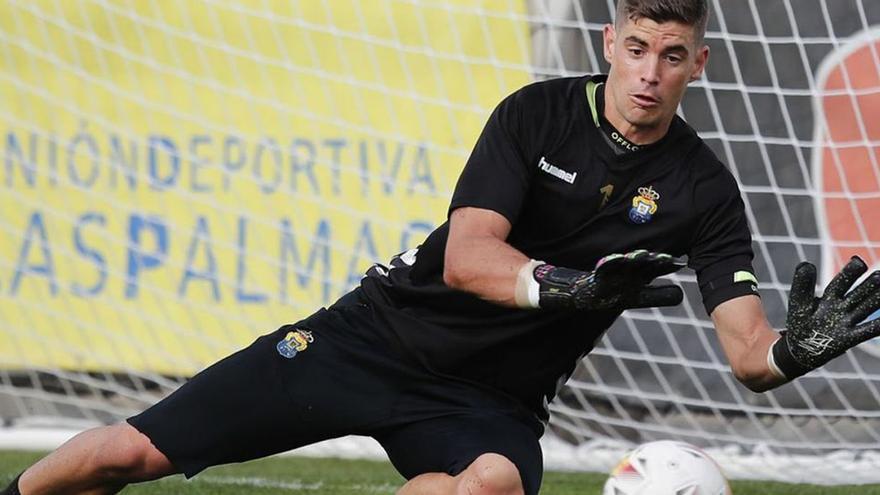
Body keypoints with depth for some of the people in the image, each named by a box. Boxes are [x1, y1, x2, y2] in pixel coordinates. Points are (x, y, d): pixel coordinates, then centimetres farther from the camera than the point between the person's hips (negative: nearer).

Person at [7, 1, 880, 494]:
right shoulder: (540, 113, -7)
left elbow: (747, 355, -13)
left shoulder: (702, 192, -6)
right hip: (381, 338, 0)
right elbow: (467, 257, -17)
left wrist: (797, 350, -37)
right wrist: (576, 288, -37)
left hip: (488, 402, 0)